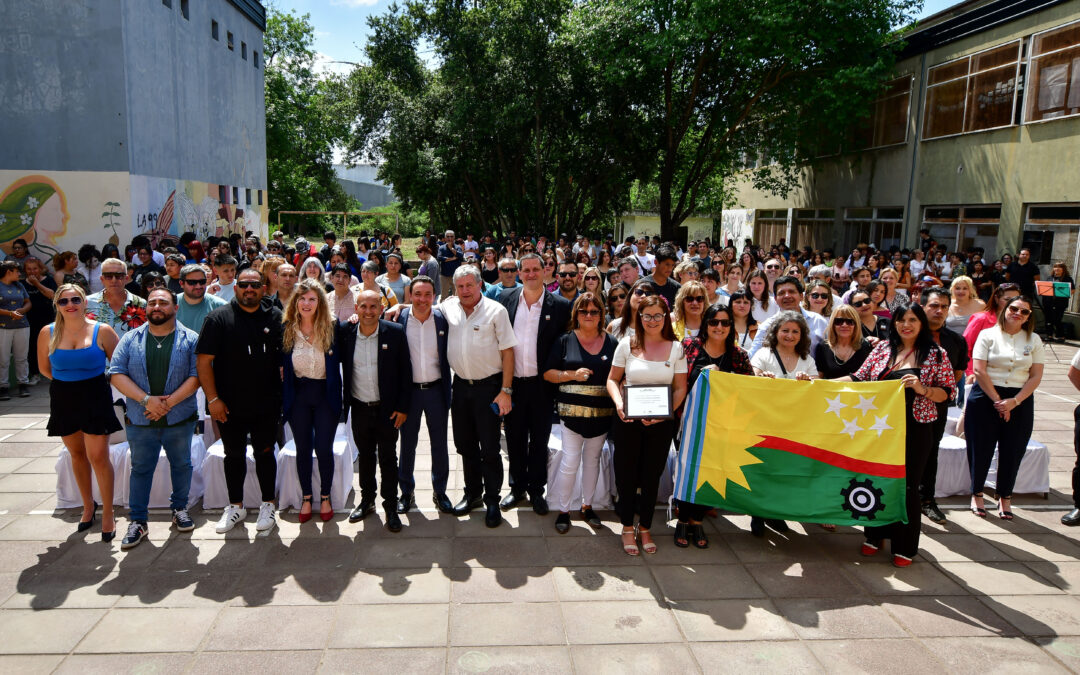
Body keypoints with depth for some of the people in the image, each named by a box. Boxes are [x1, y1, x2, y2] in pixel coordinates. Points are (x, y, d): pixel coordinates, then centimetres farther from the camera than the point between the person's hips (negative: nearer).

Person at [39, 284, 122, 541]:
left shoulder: (102, 331, -9)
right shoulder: (48, 333, -1)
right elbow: (44, 368, 12)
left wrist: (88, 382, 0)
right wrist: (69, 382, 10)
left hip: (95, 397, -3)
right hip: (63, 401, 3)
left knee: (98, 457, -5)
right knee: (76, 454, 16)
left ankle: (108, 515, 8)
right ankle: (88, 506, 34)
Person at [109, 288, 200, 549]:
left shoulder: (190, 339, -2)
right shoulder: (131, 339, 3)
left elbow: (196, 375, -10)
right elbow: (116, 373, -4)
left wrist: (169, 402, -18)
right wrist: (146, 399, -17)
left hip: (180, 420, -1)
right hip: (140, 420, 1)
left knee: (181, 465, 13)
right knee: (140, 468, 9)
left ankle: (180, 508, 32)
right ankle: (137, 520, 19)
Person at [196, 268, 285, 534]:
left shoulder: (275, 317, 2)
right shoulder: (219, 318, -5)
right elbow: (204, 361, -8)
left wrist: (282, 394, 4)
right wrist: (213, 399, -12)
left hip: (266, 404, 1)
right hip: (229, 405, -1)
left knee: (264, 452, 10)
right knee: (234, 455, 13)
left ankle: (268, 505, 24)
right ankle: (236, 506, 28)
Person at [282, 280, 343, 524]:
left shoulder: (332, 328, -6)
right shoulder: (286, 329, -1)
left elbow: (342, 357, -4)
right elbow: (280, 364, 4)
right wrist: (283, 397, -2)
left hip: (325, 395, -1)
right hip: (297, 396, 2)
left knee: (324, 449, 2)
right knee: (303, 449, 10)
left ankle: (325, 497, 22)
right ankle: (306, 498, 26)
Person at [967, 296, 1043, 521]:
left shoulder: (1034, 340, 7)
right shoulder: (988, 335, -1)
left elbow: (1036, 376, 1)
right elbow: (979, 370, -8)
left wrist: (1014, 401, -11)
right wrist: (997, 400, -11)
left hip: (1020, 400, 2)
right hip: (985, 398, -2)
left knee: (1012, 451, 6)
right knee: (981, 448, 2)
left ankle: (1005, 498, 22)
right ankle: (976, 494, 19)